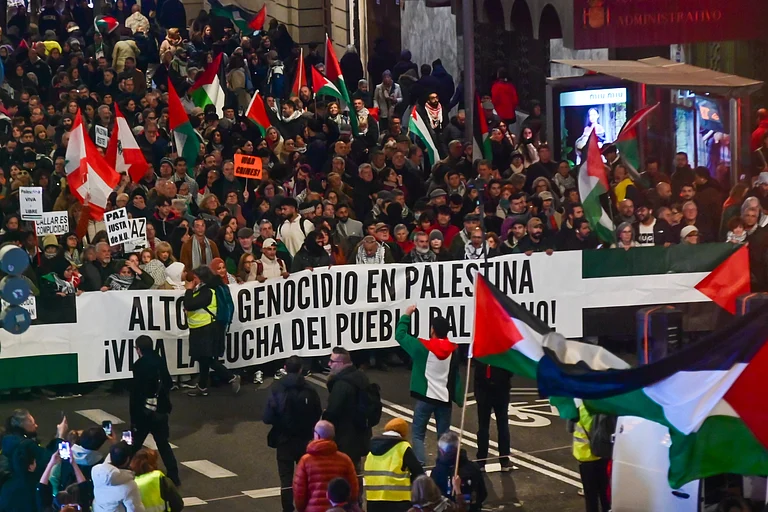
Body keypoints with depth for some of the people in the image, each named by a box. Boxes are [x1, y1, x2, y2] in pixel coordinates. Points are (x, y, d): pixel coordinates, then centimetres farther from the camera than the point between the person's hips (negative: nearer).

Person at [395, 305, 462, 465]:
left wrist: (406, 315, 10)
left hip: (425, 397, -4)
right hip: (444, 398, 4)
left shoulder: (423, 347, -10)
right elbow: (456, 377, 6)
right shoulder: (453, 351, 1)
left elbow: (400, 335, 0)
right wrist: (459, 400, 12)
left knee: (418, 435, 2)